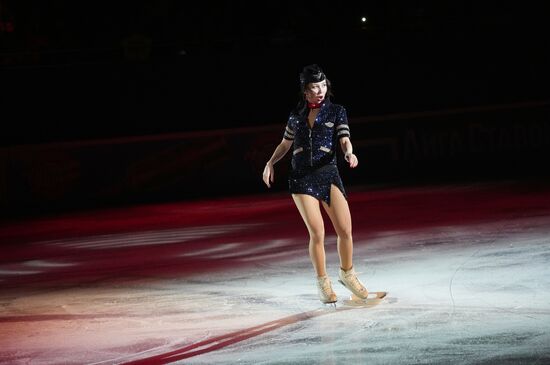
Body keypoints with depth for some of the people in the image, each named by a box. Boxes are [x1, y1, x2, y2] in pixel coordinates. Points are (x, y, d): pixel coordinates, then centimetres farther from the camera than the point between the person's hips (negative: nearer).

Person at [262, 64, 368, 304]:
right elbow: (285, 144, 23)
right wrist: (271, 163, 10)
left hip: (328, 174, 0)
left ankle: (347, 274, 19)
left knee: (345, 230, -7)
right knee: (317, 232, -11)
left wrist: (349, 153, -26)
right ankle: (323, 282, 7)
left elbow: (344, 139, -5)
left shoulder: (336, 112, 7)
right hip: (301, 177, 0)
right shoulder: (296, 115, 12)